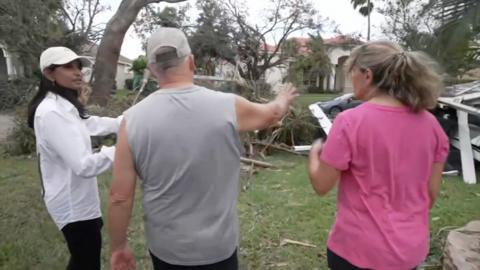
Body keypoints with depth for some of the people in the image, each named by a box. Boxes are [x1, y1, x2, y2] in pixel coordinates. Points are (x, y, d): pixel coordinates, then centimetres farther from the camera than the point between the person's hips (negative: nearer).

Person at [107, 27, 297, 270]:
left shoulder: (133, 119, -13)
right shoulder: (227, 106, -14)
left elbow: (120, 197, -10)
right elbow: (272, 114, 7)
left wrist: (119, 246, 6)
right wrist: (284, 99, 30)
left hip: (164, 247, 2)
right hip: (217, 247, -1)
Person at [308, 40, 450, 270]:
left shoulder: (350, 122, -21)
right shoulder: (430, 124, -5)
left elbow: (321, 185, -13)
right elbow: (432, 193, 3)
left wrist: (315, 152, 6)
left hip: (359, 250, -4)